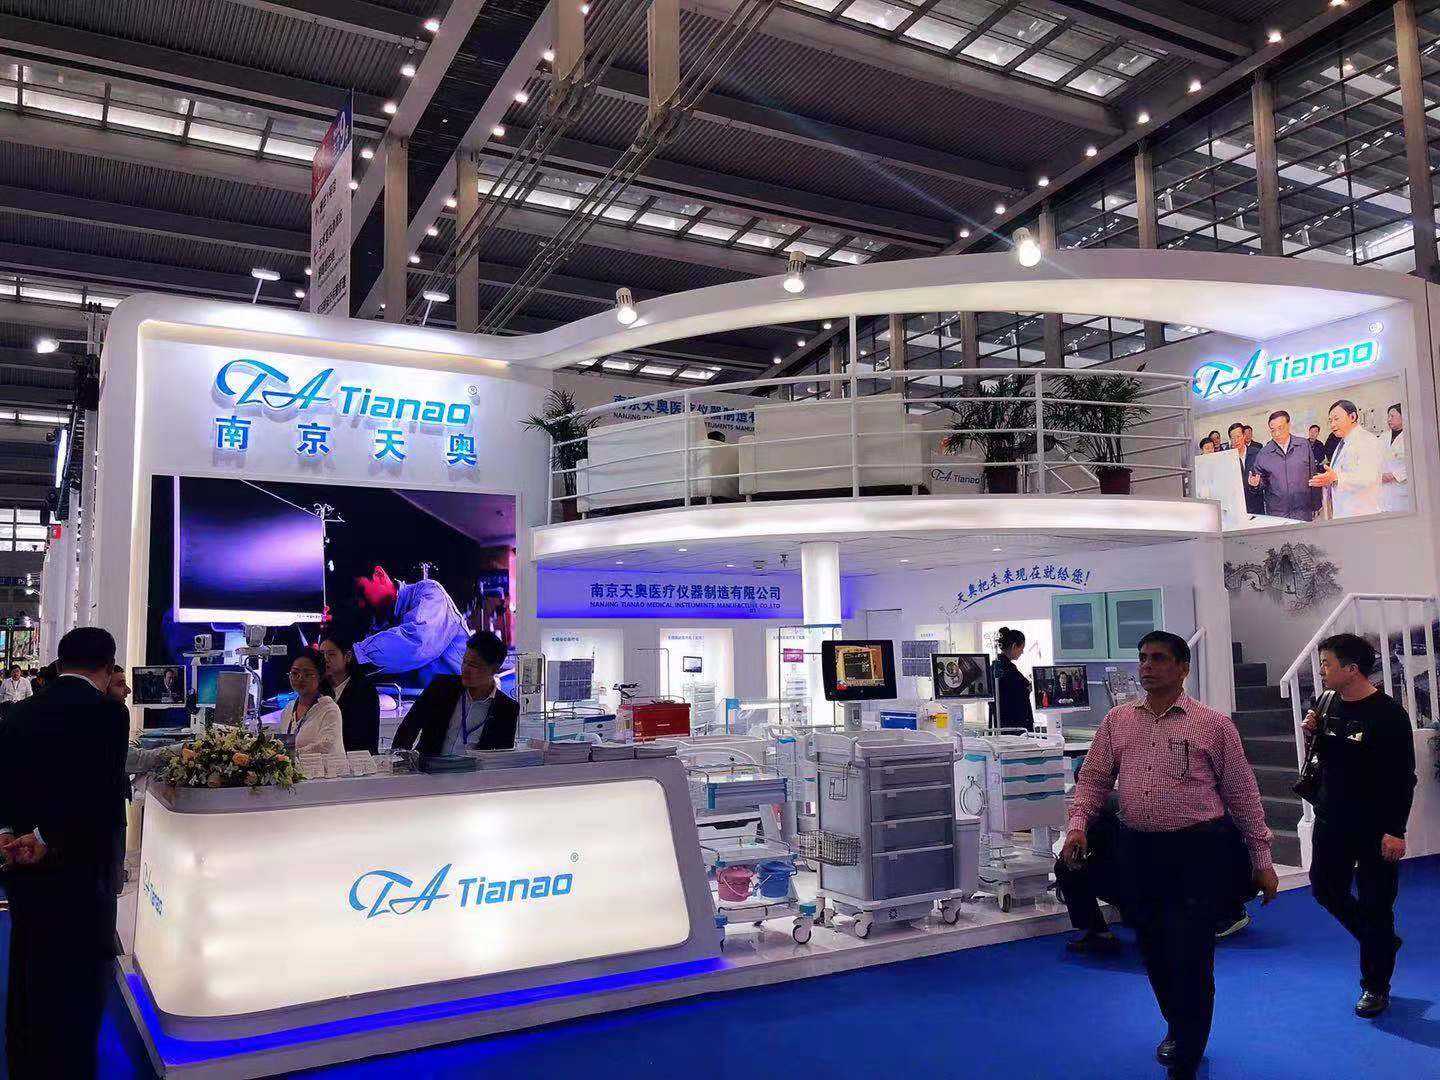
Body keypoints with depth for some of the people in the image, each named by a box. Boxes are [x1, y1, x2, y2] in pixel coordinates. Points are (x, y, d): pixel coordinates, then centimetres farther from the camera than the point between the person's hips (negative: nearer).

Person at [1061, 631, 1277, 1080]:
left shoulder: (1213, 724, -3)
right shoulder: (1117, 720, 6)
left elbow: (1242, 793, 0)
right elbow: (1093, 778, 8)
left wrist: (1262, 860, 1)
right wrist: (1078, 825, -7)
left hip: (1196, 850, -4)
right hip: (1139, 849, 4)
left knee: (1190, 957, -1)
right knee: (1153, 951, 16)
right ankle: (1177, 1029, 42)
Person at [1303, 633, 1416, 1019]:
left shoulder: (1387, 713, -17)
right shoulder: (1332, 707, 4)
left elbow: (1404, 777, -17)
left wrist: (1395, 830, -20)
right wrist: (1314, 735, -5)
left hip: (1376, 828, -7)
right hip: (1332, 821, 7)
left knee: (1374, 905, 4)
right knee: (1326, 889, 14)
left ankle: (1375, 986, 19)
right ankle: (1382, 942, 36)